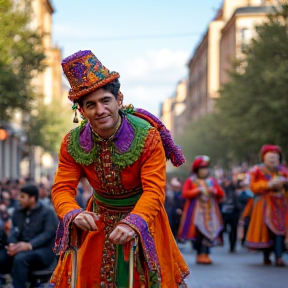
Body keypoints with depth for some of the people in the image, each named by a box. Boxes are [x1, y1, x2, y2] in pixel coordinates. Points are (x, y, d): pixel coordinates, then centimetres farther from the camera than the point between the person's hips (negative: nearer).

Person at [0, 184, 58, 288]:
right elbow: (14, 231, 5)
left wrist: (29, 245, -28)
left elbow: (48, 234, -12)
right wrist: (12, 244, -19)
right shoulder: (18, 213, 18)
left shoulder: (47, 213, 1)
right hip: (21, 249, 5)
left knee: (20, 258, -36)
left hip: (42, 251, -5)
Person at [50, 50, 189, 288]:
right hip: (99, 221, 2)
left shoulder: (147, 136, -24)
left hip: (142, 217, -2)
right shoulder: (73, 144, -14)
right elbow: (62, 189, -16)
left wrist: (133, 223, -48)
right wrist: (74, 214, -40)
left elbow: (154, 190, -30)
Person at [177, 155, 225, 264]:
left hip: (210, 212, 3)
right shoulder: (190, 181, 6)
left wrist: (214, 191, -7)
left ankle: (205, 254, -5)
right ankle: (200, 254, -6)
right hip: (196, 212, -3)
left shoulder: (212, 181, 18)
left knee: (209, 232, -6)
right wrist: (197, 191, -14)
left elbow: (221, 194, 14)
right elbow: (185, 193, -7)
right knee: (197, 232, -11)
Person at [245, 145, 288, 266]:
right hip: (264, 205, -2)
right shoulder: (259, 171, 2)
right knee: (265, 229, -3)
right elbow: (254, 186, -6)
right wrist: (269, 185, -16)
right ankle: (266, 256, 11)